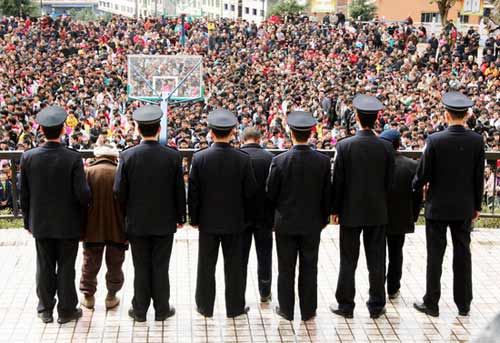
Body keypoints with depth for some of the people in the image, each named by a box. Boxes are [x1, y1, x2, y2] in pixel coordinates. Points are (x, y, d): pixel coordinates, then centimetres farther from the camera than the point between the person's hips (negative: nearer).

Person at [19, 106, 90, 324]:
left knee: (45, 267, 15)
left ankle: (45, 310, 26)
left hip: (41, 223, 3)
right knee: (66, 268, 9)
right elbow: (82, 194, -19)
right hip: (68, 224, -2)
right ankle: (66, 311, 19)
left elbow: (24, 194, -2)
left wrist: (28, 221, 10)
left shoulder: (28, 157, -9)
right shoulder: (73, 159, -18)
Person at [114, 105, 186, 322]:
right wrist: (180, 216, 10)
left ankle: (140, 310, 18)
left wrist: (126, 214, 10)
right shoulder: (173, 156, -10)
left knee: (141, 268, 10)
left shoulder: (127, 156, -11)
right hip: (164, 222, 0)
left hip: (137, 222, 0)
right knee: (161, 268, 9)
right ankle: (162, 310, 18)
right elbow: (179, 190, -4)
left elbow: (119, 191, -6)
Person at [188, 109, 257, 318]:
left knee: (206, 266, 12)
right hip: (234, 222, 0)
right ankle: (235, 307, 20)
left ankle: (205, 307, 21)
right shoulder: (243, 159, -12)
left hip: (208, 221, 0)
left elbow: (193, 193, -6)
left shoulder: (199, 158, -11)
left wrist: (194, 218, 5)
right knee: (234, 266, 11)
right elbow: (250, 192, -6)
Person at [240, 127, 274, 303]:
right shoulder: (270, 158, -7)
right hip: (264, 215, 1)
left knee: (240, 257, 10)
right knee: (264, 256, 14)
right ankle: (265, 293, 23)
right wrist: (276, 217, 3)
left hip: (240, 216, -1)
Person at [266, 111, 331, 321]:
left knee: (286, 268, 10)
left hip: (285, 222, -1)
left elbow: (271, 193, -7)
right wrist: (324, 218, 12)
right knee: (309, 268, 12)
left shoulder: (279, 161, -14)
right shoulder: (323, 161, -9)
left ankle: (286, 309, 18)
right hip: (312, 223, 1)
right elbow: (327, 194, -2)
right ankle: (308, 310, 19)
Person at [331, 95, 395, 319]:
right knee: (376, 260, 10)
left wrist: (335, 210, 2)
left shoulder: (344, 145, -12)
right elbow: (389, 182, 0)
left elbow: (338, 181, -8)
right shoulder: (386, 147, -6)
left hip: (350, 211, -2)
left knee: (348, 261, 8)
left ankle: (346, 305, 14)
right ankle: (376, 305, 16)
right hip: (378, 212, 2)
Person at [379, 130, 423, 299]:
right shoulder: (412, 166, -9)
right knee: (396, 254, 16)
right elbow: (417, 195, -4)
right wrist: (413, 217, 6)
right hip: (400, 219, 2)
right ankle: (393, 289, 22)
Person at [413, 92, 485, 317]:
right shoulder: (477, 141, -6)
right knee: (462, 254, 12)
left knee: (435, 255, 5)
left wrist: (416, 186, 13)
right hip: (464, 207, 3)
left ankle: (431, 303, 11)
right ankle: (464, 304, 19)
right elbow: (479, 177, 0)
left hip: (438, 207, -3)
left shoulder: (435, 140, -15)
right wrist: (477, 205, 11)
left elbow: (423, 174, -10)